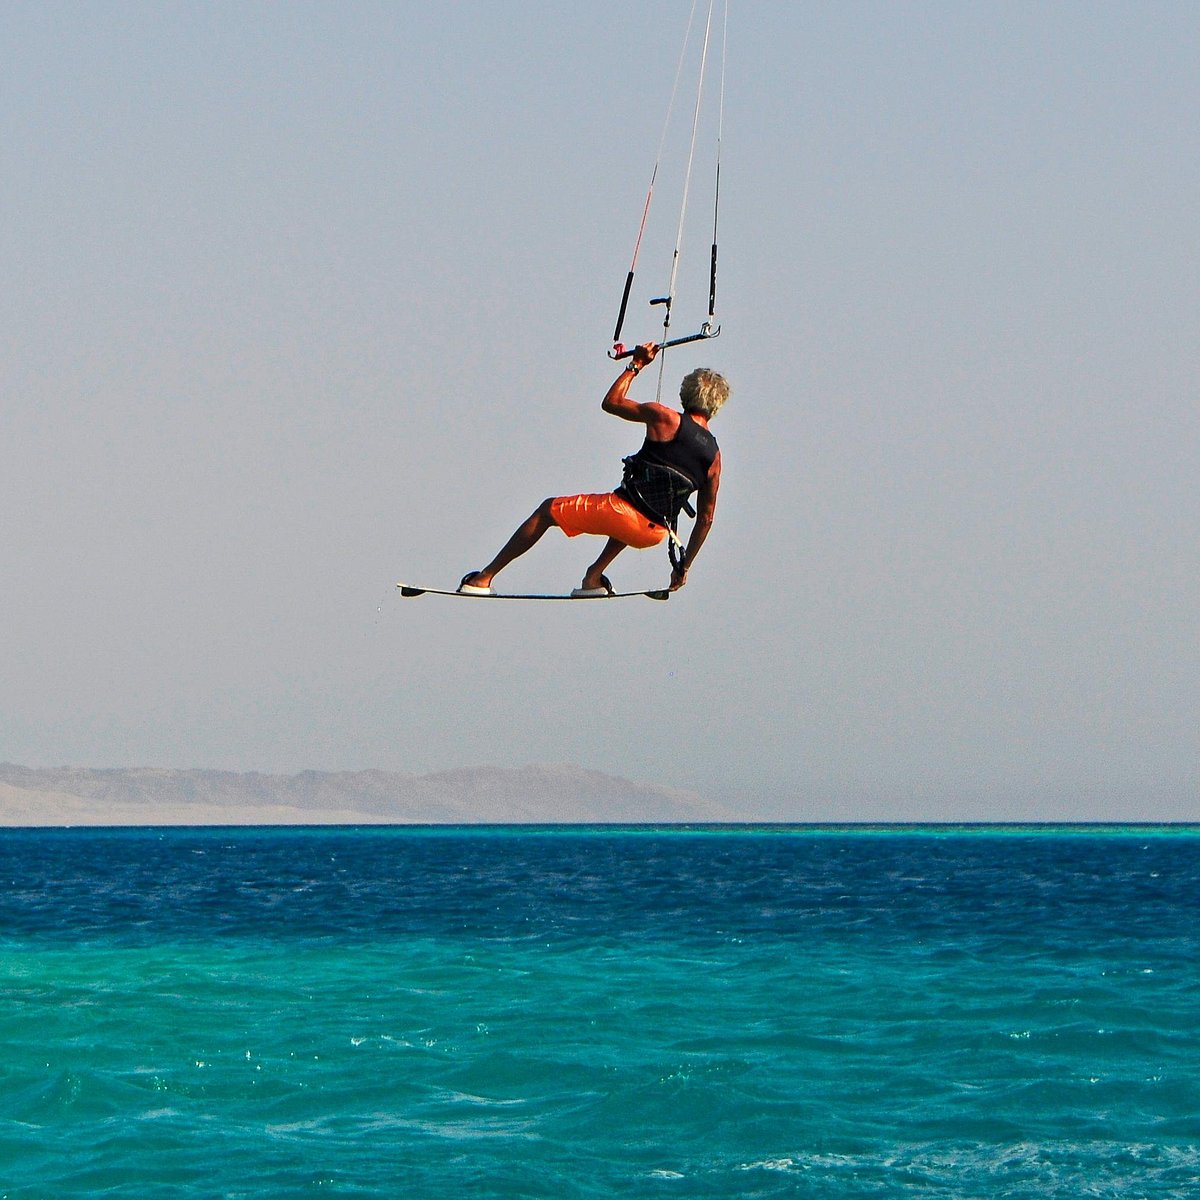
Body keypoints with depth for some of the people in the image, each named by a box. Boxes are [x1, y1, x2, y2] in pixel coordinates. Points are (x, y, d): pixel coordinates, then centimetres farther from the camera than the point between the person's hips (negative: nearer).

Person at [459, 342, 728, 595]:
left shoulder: (666, 419, -7)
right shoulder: (714, 455, 6)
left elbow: (611, 402, 5)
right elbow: (706, 517, 10)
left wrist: (635, 365, 17)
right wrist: (684, 566, 20)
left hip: (622, 514, -5)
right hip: (654, 534, 5)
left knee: (547, 511, 14)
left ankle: (484, 578, 13)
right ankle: (593, 578, 32)